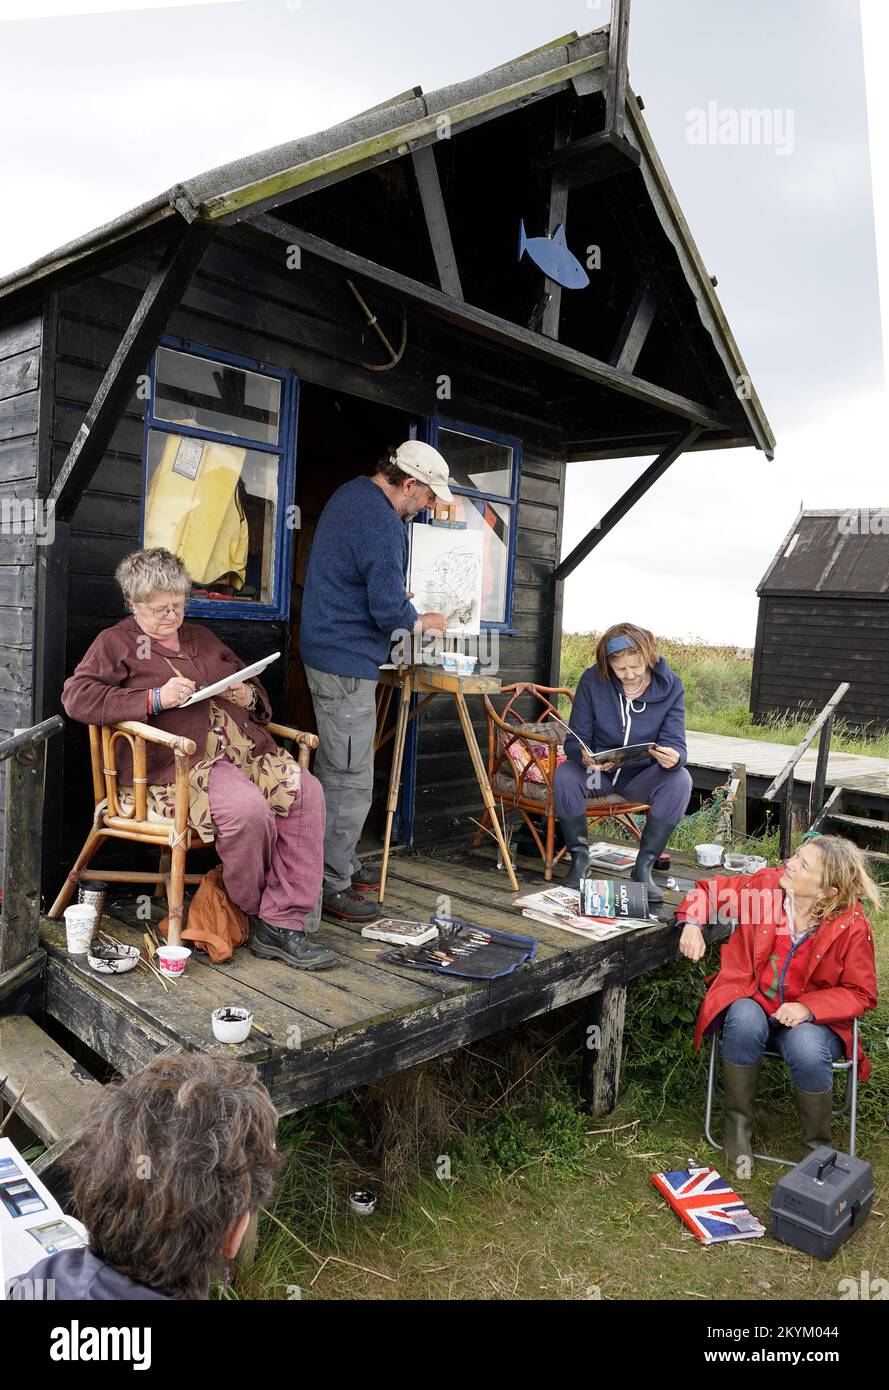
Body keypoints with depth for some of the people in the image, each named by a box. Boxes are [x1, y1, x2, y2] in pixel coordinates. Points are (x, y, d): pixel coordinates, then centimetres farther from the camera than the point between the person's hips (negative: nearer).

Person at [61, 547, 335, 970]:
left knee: (306, 792, -22)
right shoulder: (116, 642, 12)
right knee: (248, 808, -34)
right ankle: (258, 913, -6)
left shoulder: (201, 638, 29)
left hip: (244, 749, 6)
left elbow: (255, 687, 36)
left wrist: (249, 696, 10)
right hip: (180, 761, -6)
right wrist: (154, 699, -14)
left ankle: (282, 925, -20)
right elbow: (77, 696, -4)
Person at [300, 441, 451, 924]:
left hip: (327, 652, 11)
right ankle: (331, 885, 4)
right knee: (351, 780, -4)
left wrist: (392, 592, 15)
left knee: (335, 769, 18)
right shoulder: (383, 525, -20)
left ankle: (343, 864, 30)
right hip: (348, 665, -11)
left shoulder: (350, 493, 13)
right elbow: (389, 610, -22)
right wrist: (419, 621, -2)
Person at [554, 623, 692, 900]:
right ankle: (579, 857, -8)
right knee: (564, 777, -31)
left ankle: (644, 866, -16)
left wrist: (673, 757, -41)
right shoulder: (592, 680, -13)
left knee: (680, 781, -30)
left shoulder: (670, 685, -11)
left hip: (643, 774, 1)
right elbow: (574, 741, -10)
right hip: (599, 770, 0)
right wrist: (585, 756, -35)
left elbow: (675, 742, -15)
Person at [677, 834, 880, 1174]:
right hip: (752, 1002, 1)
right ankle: (738, 1127, -10)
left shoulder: (851, 926, -16)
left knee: (807, 1050, -34)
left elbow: (860, 993, -5)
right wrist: (692, 923, -16)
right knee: (744, 1021, -34)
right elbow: (708, 890, 4)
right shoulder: (764, 885, -12)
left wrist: (808, 1007, -21)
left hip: (812, 1017, -1)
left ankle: (817, 1148, -2)